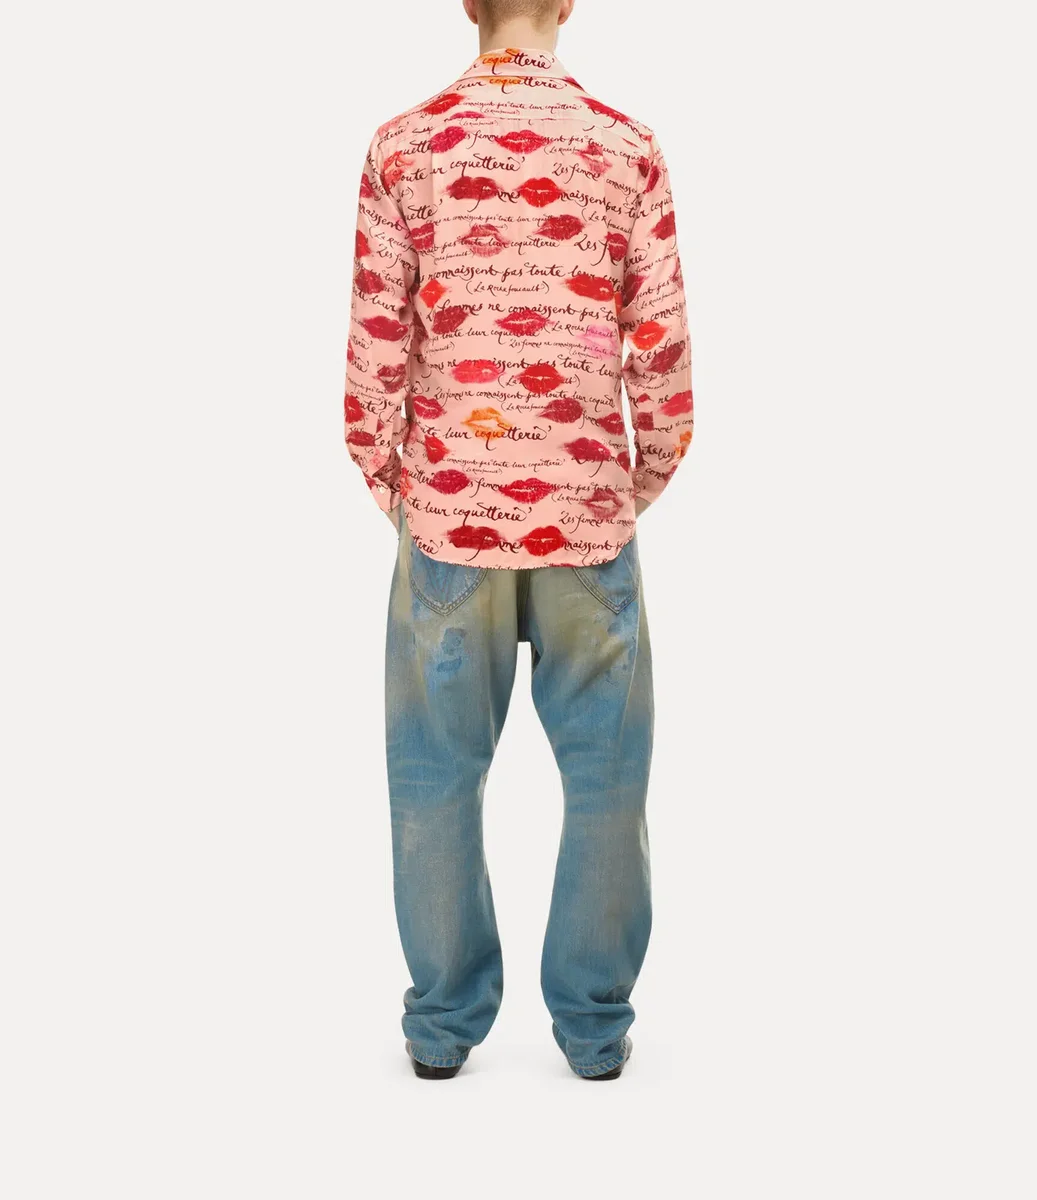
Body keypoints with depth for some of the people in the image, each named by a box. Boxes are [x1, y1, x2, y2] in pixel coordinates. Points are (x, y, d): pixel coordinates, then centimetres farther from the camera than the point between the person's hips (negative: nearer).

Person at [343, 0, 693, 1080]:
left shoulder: (403, 147, -1)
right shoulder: (629, 148, 0)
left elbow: (376, 350, -2)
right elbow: (663, 349, -1)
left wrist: (390, 489, 11)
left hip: (447, 511, 0)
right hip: (588, 511, 0)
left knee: (438, 772, 11)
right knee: (604, 773, 11)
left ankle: (442, 1023, 21)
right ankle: (595, 1025, 20)